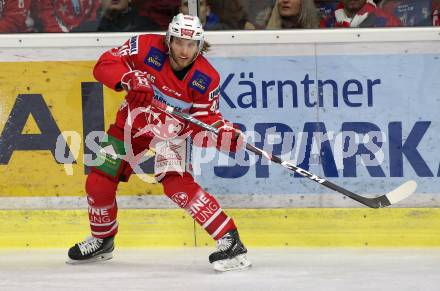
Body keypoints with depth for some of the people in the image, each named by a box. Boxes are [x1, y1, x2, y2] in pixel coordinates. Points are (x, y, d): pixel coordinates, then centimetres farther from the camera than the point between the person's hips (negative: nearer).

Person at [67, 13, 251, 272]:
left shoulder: (206, 78, -19)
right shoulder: (146, 47, -22)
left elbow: (204, 120, -14)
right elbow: (105, 65, -24)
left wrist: (224, 134, -35)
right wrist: (129, 79, -43)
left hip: (170, 130, -3)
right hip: (131, 124, 3)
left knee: (176, 183, -28)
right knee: (99, 183, 5)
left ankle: (229, 240, -28)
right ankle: (102, 241, 35)